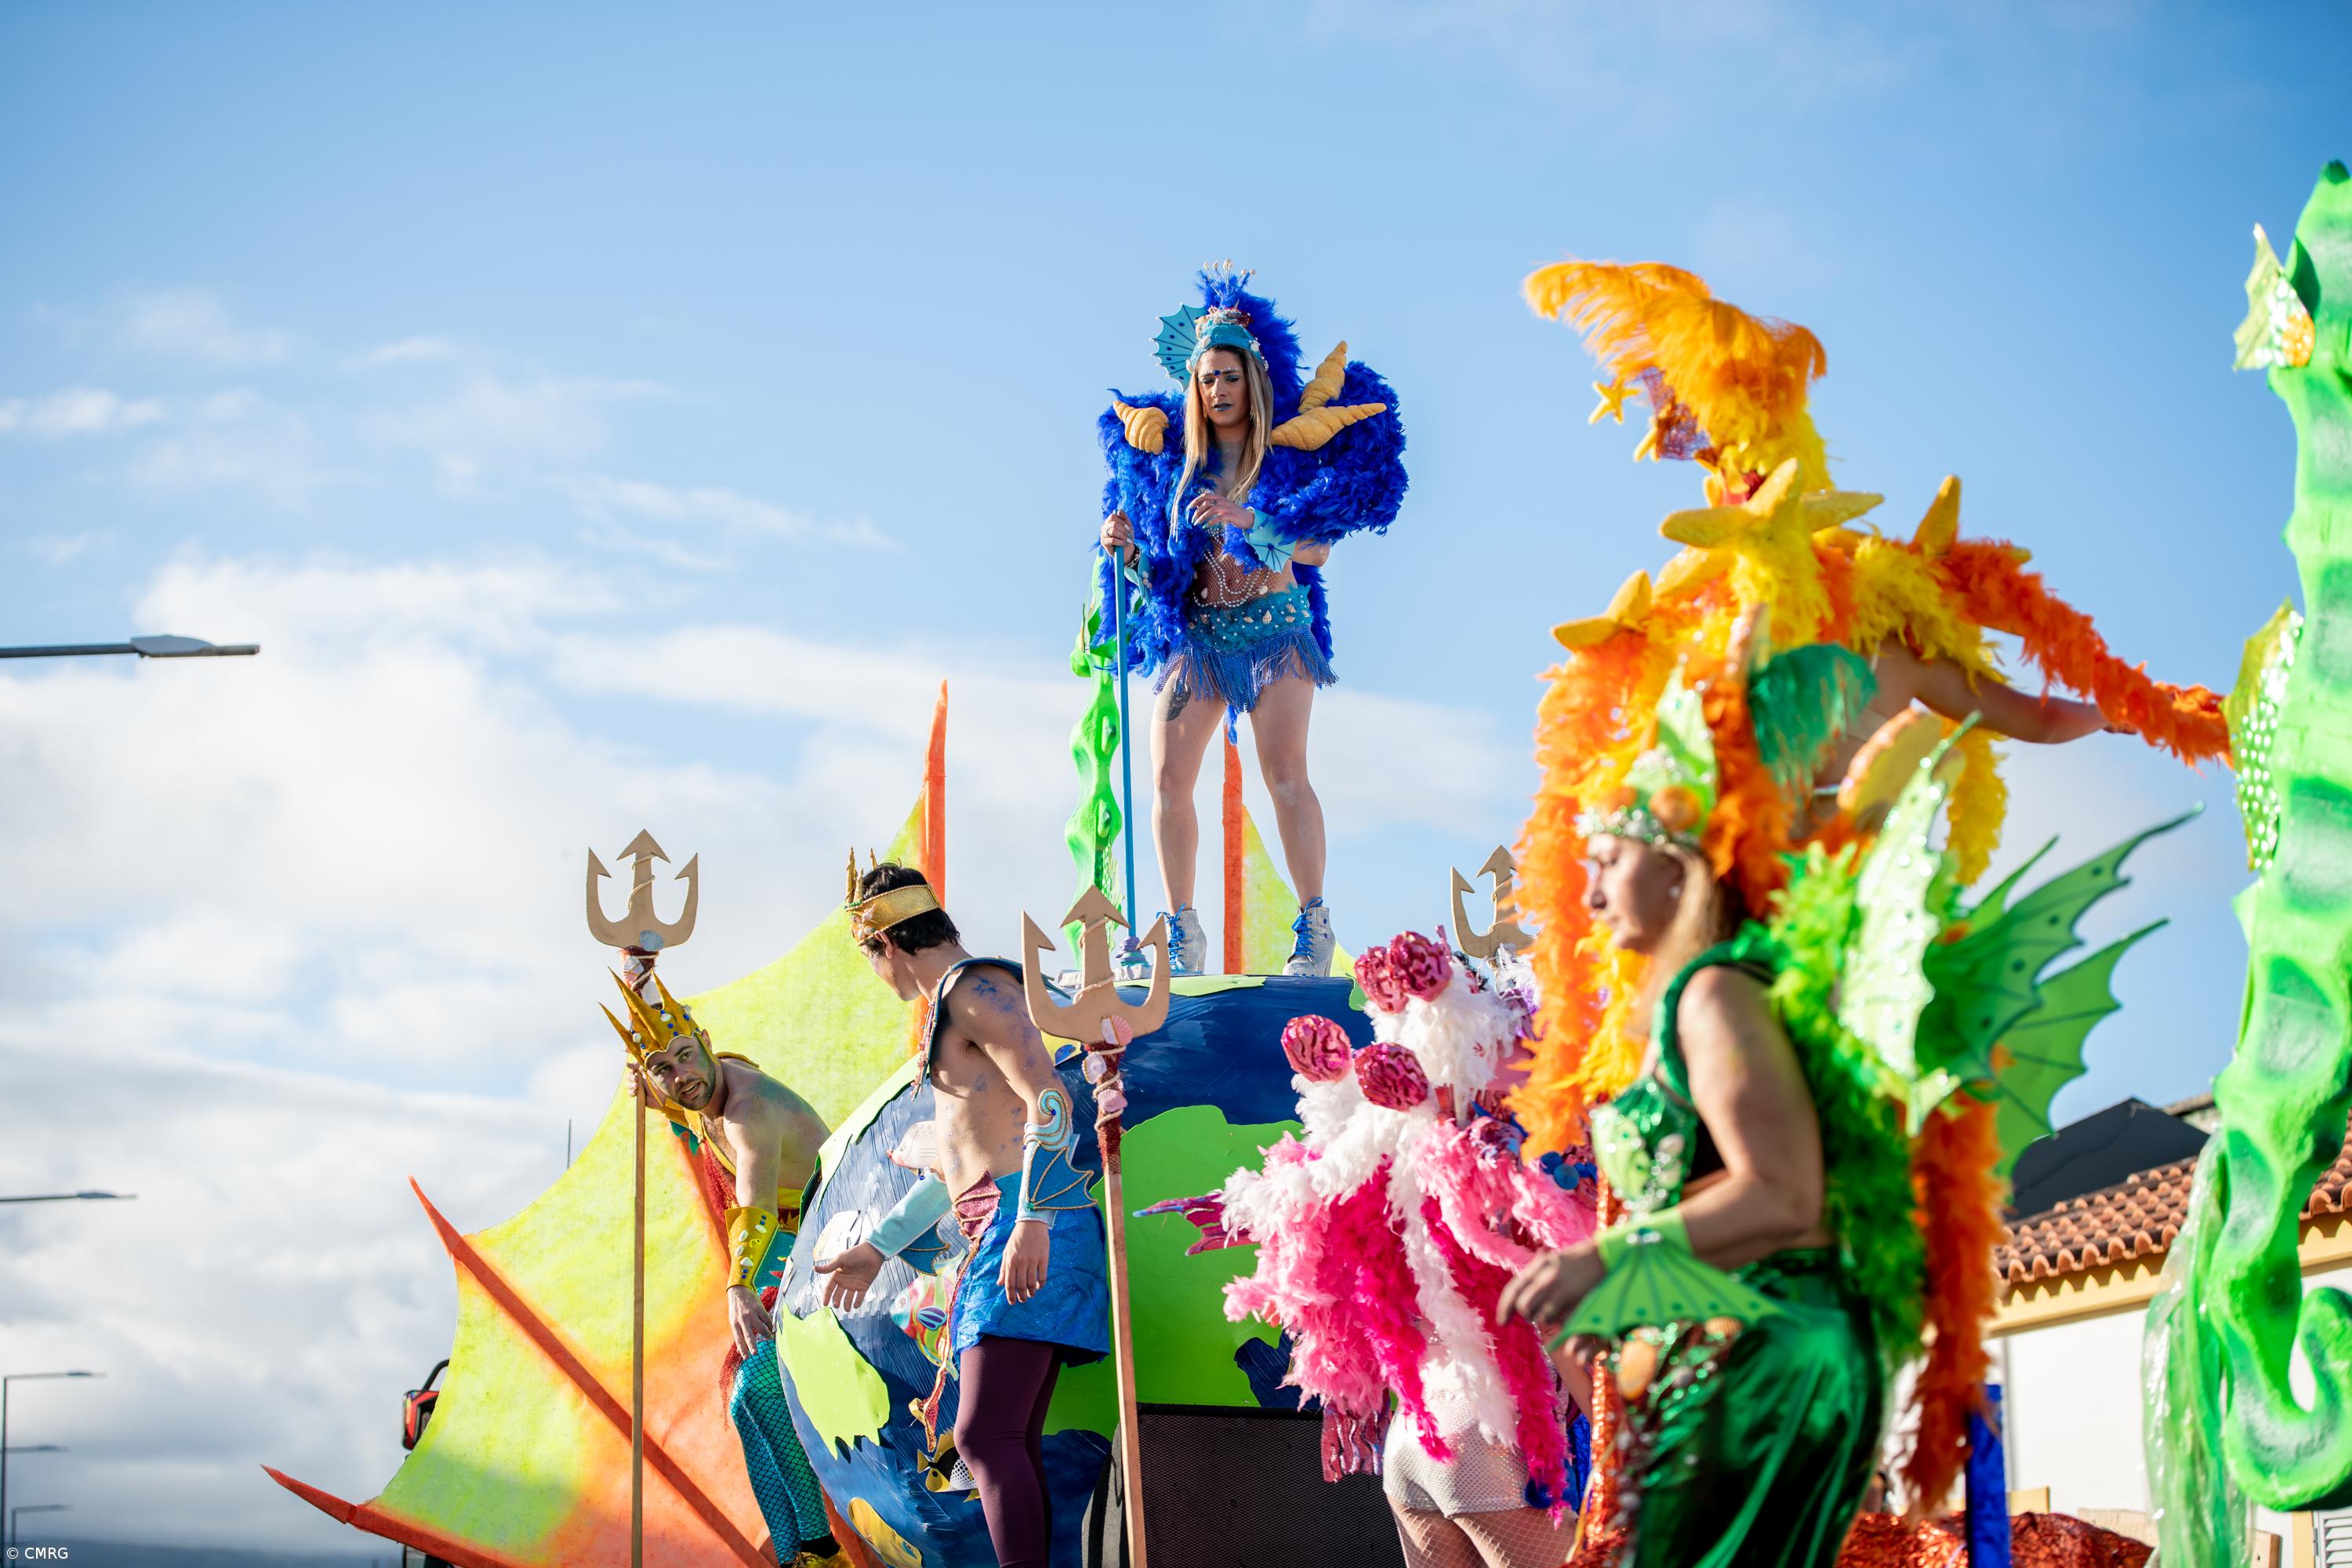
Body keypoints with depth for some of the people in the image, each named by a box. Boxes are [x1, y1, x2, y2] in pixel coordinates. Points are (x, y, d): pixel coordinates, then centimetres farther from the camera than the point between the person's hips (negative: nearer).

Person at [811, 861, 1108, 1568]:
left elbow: (1050, 1099, -18)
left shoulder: (975, 988, -4)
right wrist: (875, 1248, 39)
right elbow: (957, 1163, 35)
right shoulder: (954, 1009, 27)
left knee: (986, 1436, -19)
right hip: (996, 1237, 10)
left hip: (1026, 1227, -10)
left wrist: (1032, 1221, -26)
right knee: (1013, 1447, 5)